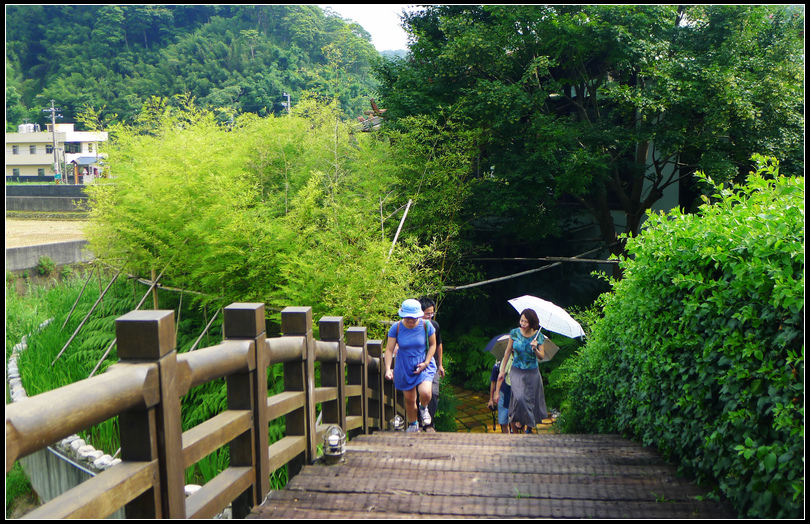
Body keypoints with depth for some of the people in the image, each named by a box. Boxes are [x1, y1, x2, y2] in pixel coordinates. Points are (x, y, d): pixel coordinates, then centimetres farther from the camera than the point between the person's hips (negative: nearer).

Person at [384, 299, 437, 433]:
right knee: (409, 400, 9)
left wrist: (426, 362, -11)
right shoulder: (396, 328, -12)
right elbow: (389, 350, -9)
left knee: (425, 393, -24)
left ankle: (423, 408, 13)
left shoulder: (426, 326, -12)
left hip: (424, 365, -1)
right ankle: (413, 425, 37)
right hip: (404, 367, 1)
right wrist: (388, 369, -21)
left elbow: (433, 345, 1)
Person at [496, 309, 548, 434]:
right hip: (517, 372, -1)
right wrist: (503, 370, 11)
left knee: (531, 400, 9)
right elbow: (508, 351, 5)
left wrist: (535, 349, -23)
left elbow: (542, 357, -1)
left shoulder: (538, 336, -7)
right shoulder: (514, 333, -7)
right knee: (519, 398, -21)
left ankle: (529, 428, 29)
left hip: (532, 373, 1)